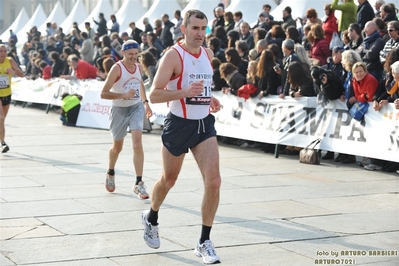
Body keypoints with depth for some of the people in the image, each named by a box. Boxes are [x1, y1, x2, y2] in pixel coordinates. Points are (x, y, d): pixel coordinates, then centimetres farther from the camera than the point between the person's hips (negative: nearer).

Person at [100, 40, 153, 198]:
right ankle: (110, 173, 44)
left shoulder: (139, 67, 0)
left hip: (136, 108, 3)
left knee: (137, 143, -15)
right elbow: (103, 94, -21)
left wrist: (145, 102, 18)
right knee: (117, 147, 13)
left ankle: (139, 183, -14)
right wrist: (124, 95, -31)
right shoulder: (117, 68, -17)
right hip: (119, 110, -3)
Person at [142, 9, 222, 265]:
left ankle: (204, 242, 0)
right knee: (168, 180, 15)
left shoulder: (208, 54, 6)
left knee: (214, 182, -11)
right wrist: (184, 92, -30)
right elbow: (154, 95, -18)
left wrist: (210, 98, 6)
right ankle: (151, 218, 46)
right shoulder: (173, 55, -14)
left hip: (204, 124, 4)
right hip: (179, 125, -4)